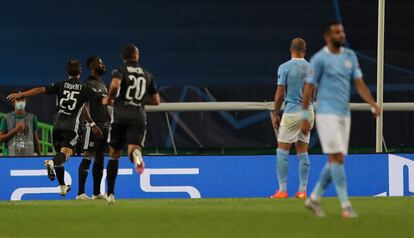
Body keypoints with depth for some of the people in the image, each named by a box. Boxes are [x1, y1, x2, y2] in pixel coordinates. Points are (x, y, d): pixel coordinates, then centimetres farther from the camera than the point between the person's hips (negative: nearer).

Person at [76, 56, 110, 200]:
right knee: (88, 158, -11)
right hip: (93, 125, -9)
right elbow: (84, 107, -17)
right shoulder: (88, 84, -10)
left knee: (99, 160, 10)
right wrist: (92, 124, -24)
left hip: (104, 126, 9)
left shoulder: (103, 85, 20)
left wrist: (110, 123, 18)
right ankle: (80, 193, -12)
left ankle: (97, 193, 14)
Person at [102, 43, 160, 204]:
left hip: (121, 116, -1)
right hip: (139, 117, 1)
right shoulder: (147, 75, 17)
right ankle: (135, 153, -52)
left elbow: (115, 84, -19)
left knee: (114, 154, 14)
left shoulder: (120, 71, 5)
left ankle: (110, 194, 14)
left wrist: (108, 99, -1)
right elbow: (156, 101, 17)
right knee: (133, 149, -11)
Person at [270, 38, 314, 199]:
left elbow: (280, 94, -7)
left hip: (292, 112, -5)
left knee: (282, 151, 1)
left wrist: (275, 114, 1)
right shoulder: (311, 68, 5)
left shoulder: (285, 67, -7)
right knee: (302, 152, 9)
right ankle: (302, 190, 7)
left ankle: (282, 190, -5)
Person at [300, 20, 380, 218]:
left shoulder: (350, 56, 11)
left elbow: (359, 83, 7)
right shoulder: (319, 59, -7)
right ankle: (345, 205, -10)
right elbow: (308, 88, -5)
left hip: (344, 114, 7)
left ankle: (314, 198, 20)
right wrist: (305, 117, -7)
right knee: (337, 158, -11)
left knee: (335, 161, 8)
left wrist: (373, 105, -6)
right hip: (327, 113, -7)